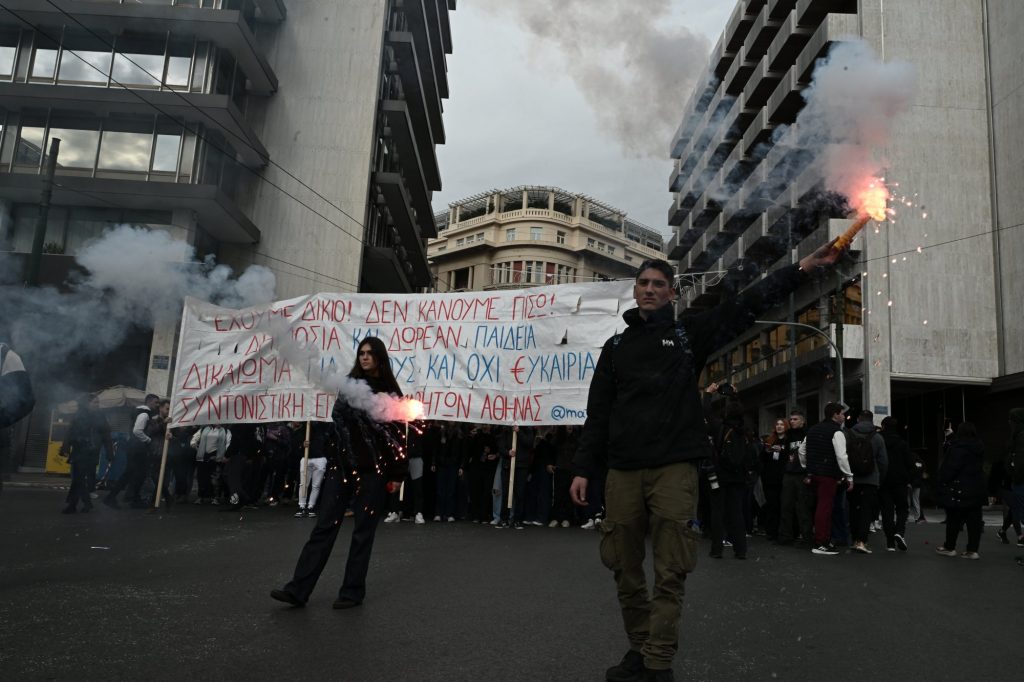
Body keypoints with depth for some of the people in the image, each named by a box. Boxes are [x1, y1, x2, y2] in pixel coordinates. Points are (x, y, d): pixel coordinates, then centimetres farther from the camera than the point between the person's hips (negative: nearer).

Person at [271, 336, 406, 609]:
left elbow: (397, 434, 5)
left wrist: (395, 473, 2)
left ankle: (353, 591, 13)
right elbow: (339, 416, -2)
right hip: (343, 463, 2)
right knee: (325, 525, 0)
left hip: (373, 468, -2)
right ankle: (298, 589, 0)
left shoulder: (391, 392, 5)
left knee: (363, 530, 3)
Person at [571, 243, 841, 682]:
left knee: (670, 572, -3)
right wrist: (583, 469, 6)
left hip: (674, 468, -2)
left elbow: (747, 304, 3)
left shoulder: (689, 333, 11)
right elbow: (597, 412, 13)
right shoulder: (616, 346, 16)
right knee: (625, 569, 6)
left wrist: (803, 268, -5)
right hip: (622, 469, 2)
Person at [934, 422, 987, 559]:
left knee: (953, 519, 4)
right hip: (976, 489, 7)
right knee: (974, 520, 7)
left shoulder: (958, 448, -16)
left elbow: (950, 469, -18)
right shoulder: (978, 448, 8)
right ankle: (973, 550, 8)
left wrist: (943, 482, -8)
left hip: (958, 489, -7)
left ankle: (949, 547, 13)